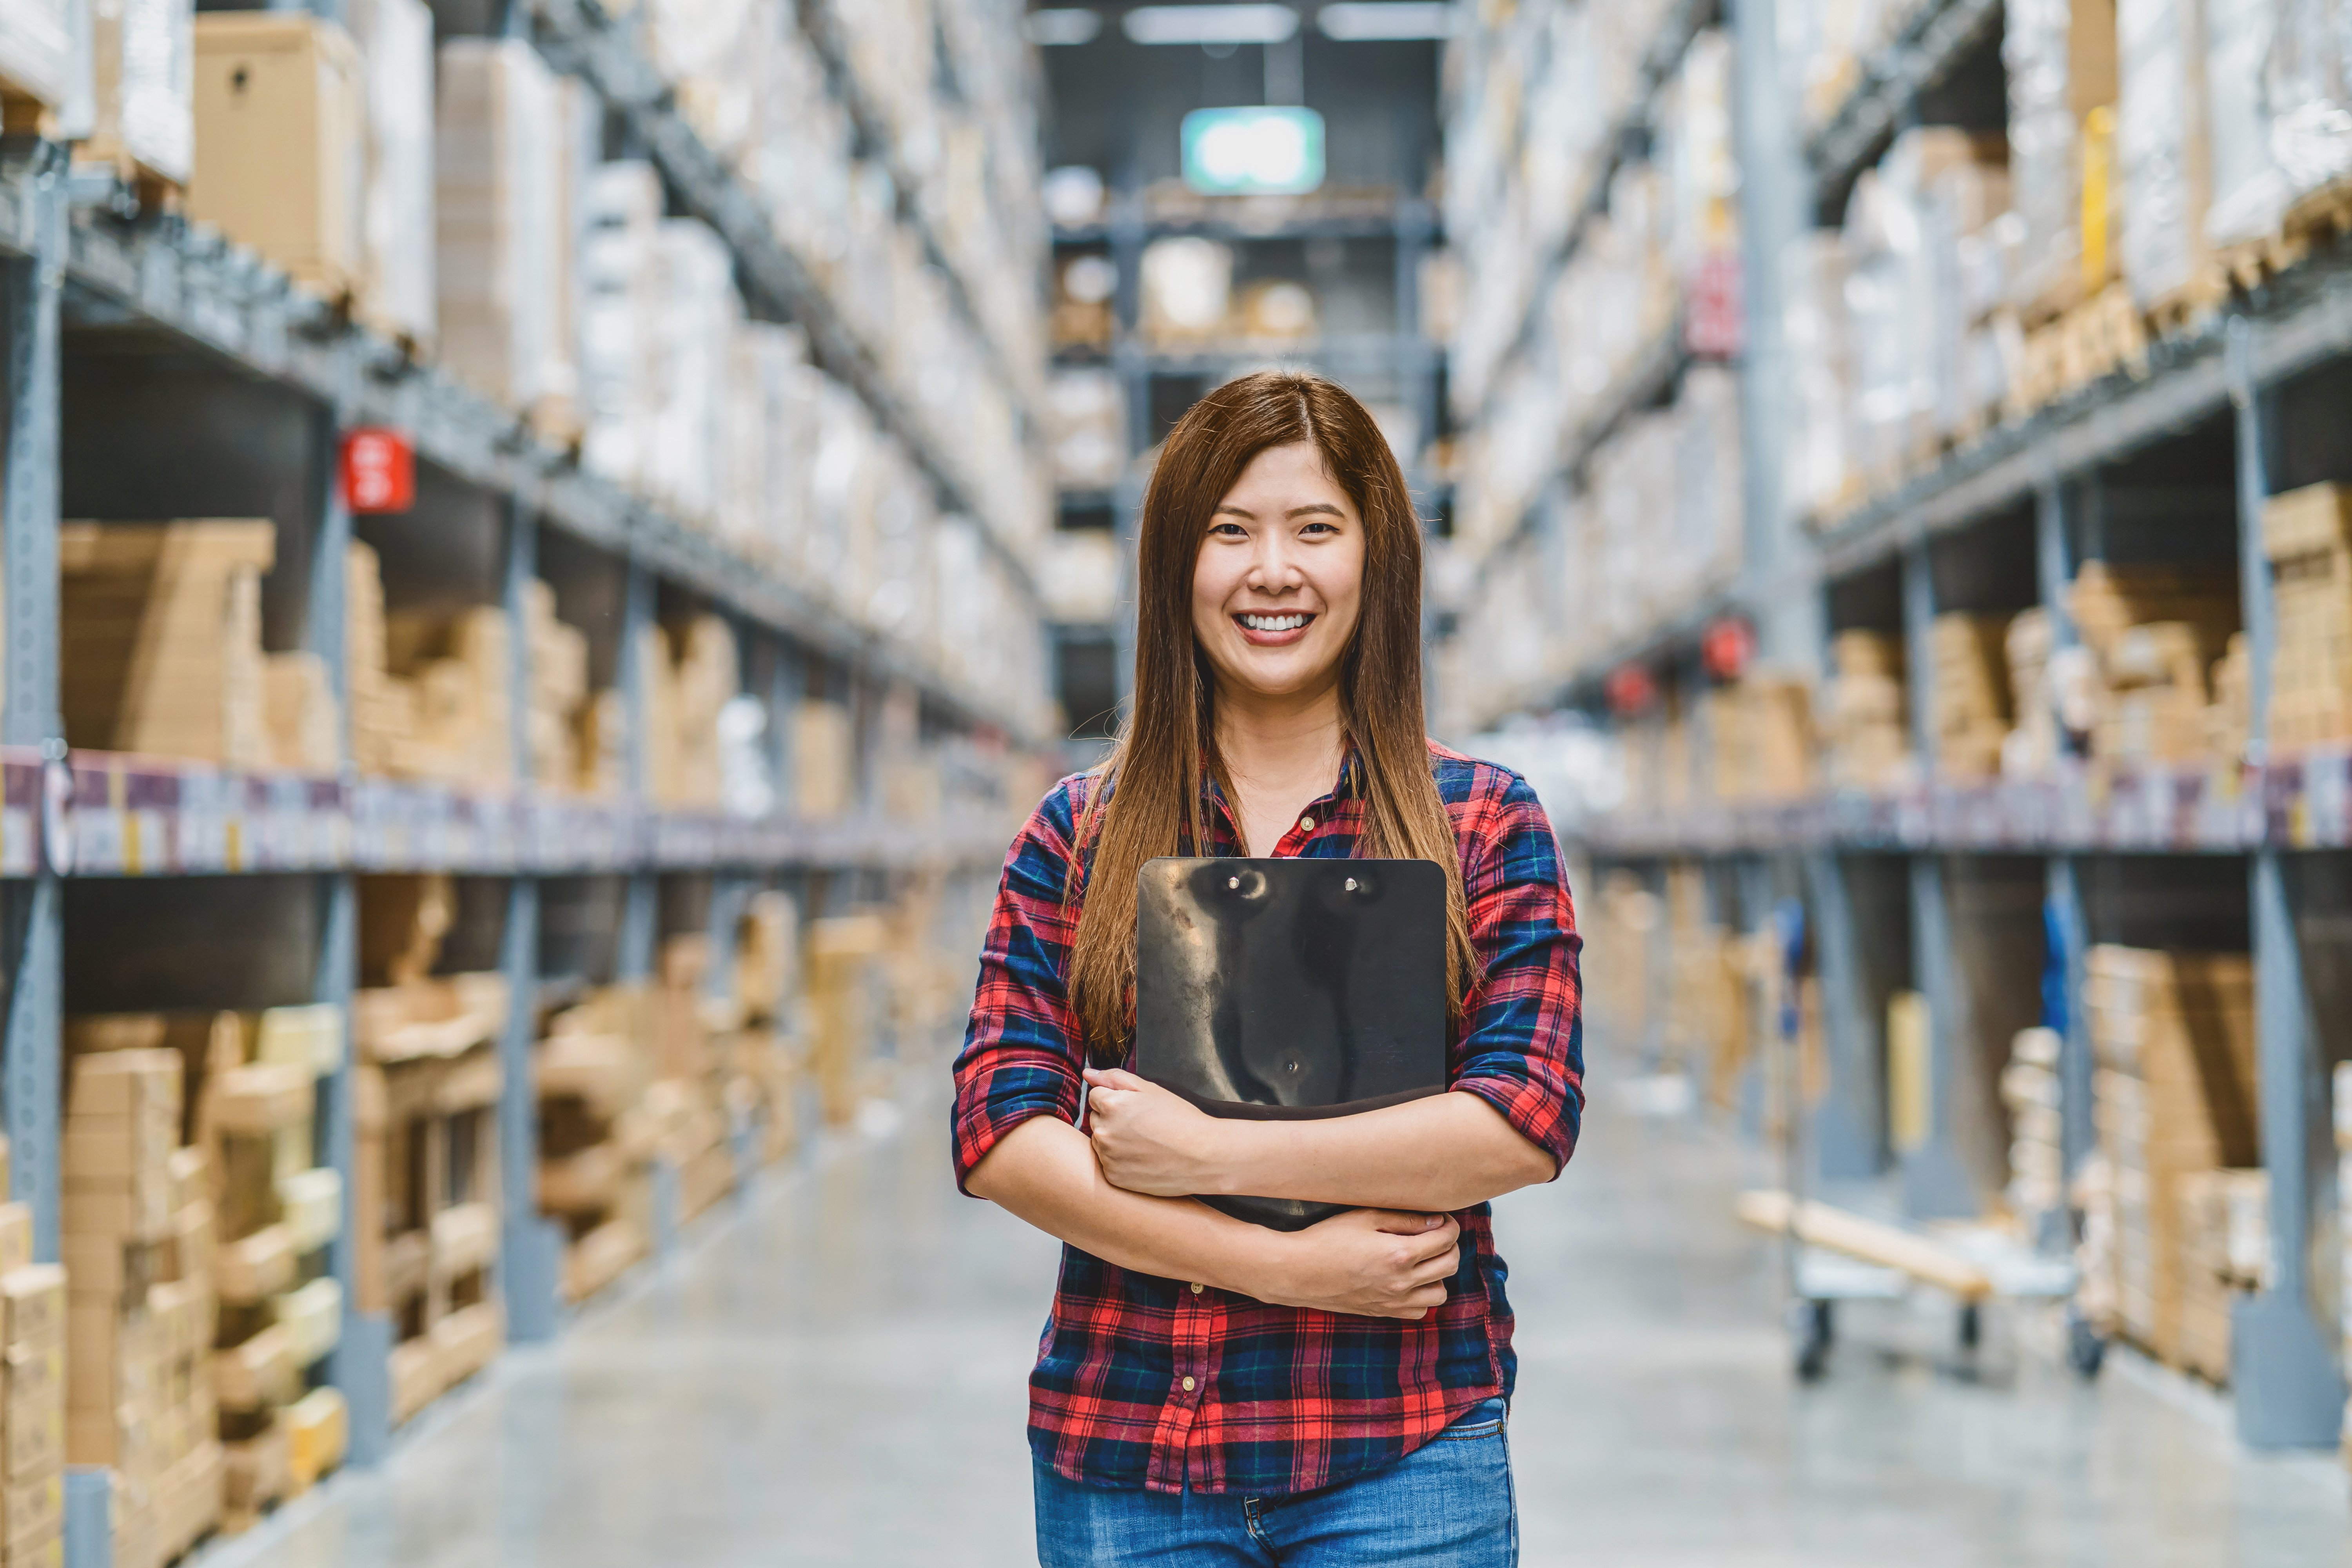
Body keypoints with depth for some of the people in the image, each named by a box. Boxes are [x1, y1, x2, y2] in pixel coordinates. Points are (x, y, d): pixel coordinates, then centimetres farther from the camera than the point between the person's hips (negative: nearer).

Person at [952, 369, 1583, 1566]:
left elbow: (1528, 1122, -8)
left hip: (1399, 1453, -1)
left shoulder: (1482, 824, 4)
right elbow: (996, 1131, -3)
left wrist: (1212, 1155, -14)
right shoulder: (1078, 835, 6)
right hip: (1119, 1454, 1)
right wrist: (1281, 1264, -13)